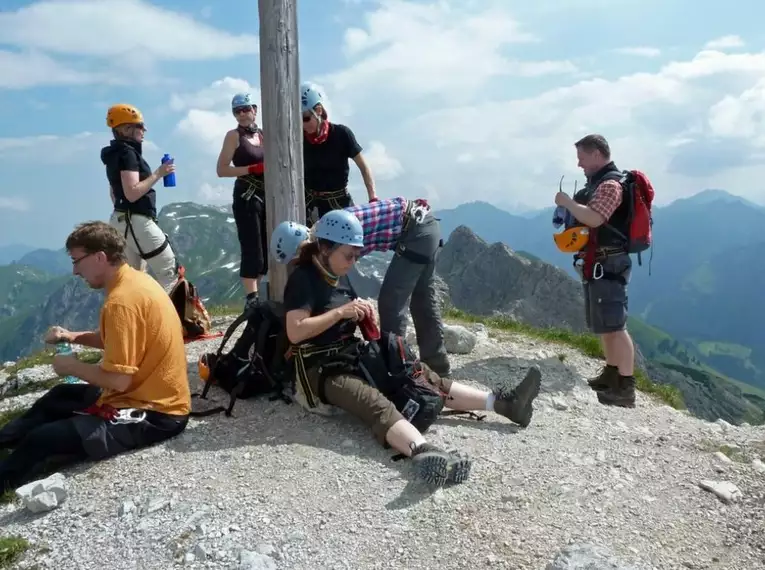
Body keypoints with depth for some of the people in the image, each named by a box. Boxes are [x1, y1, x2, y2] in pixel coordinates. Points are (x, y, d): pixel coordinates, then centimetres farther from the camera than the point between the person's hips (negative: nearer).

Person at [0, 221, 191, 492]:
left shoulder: (122, 300, -25)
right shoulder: (135, 279, 5)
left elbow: (119, 380, -25)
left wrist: (72, 367, -8)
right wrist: (74, 336, 6)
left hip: (154, 413, -11)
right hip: (153, 394, 11)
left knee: (41, 441, -14)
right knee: (59, 397, 27)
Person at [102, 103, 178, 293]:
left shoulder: (116, 154, 16)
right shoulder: (127, 153, -14)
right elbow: (132, 193, -23)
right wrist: (158, 174, -18)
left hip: (121, 220, 10)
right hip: (136, 221, -10)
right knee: (169, 272, -5)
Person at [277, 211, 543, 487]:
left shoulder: (339, 275, 13)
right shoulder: (303, 278, -13)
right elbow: (295, 332, -23)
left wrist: (359, 313, 2)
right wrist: (341, 311, -21)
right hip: (319, 369, -8)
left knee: (418, 374, -5)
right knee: (375, 403, -37)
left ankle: (503, 402, -11)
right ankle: (425, 454, -63)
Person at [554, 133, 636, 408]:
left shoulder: (611, 183, -15)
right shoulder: (598, 182, 17)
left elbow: (594, 219, -29)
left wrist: (567, 201, -17)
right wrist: (571, 206, 10)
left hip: (607, 265, -11)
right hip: (598, 264, 11)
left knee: (614, 326, -10)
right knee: (603, 325, 17)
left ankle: (626, 388, -7)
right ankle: (611, 374, 29)